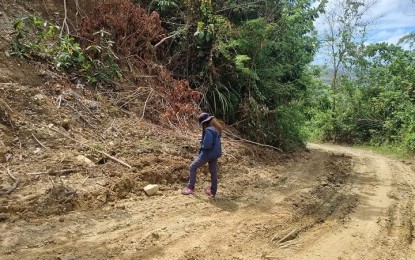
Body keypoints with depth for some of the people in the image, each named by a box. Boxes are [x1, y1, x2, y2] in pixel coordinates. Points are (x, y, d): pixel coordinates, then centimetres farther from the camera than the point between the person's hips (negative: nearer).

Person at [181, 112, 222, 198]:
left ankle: (191, 187, 12)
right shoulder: (216, 128, 4)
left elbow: (206, 145, -29)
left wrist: (202, 145, -7)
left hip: (207, 153, -9)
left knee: (192, 167, 7)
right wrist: (203, 143, 3)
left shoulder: (208, 130, -25)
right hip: (215, 153, 9)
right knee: (213, 172, 16)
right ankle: (213, 191, 28)